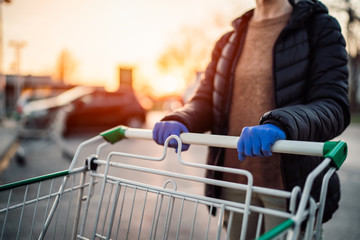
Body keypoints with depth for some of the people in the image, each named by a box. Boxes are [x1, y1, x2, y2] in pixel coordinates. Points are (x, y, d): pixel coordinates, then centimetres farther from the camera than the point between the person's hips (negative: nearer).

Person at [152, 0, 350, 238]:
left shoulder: (320, 27, -1)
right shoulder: (229, 41, 13)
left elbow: (334, 105, -15)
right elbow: (205, 102, 8)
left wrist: (281, 124, -36)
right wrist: (178, 122, -16)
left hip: (290, 184, -3)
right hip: (234, 182, 4)